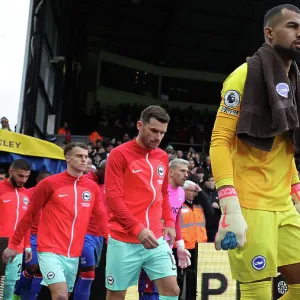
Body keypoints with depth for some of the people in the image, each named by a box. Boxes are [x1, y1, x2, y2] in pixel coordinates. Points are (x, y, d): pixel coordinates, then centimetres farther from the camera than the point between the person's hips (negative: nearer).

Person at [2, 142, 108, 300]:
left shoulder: (92, 187, 4)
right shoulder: (49, 183, -7)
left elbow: (102, 217, 9)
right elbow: (29, 215, 0)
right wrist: (13, 244, 3)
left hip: (74, 255, 5)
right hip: (50, 252, -5)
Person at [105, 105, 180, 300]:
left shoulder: (163, 157, 11)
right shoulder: (120, 154, -7)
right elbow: (113, 197, -13)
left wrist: (169, 222, 7)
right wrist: (137, 228, -21)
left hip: (156, 240, 5)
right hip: (124, 240, -5)